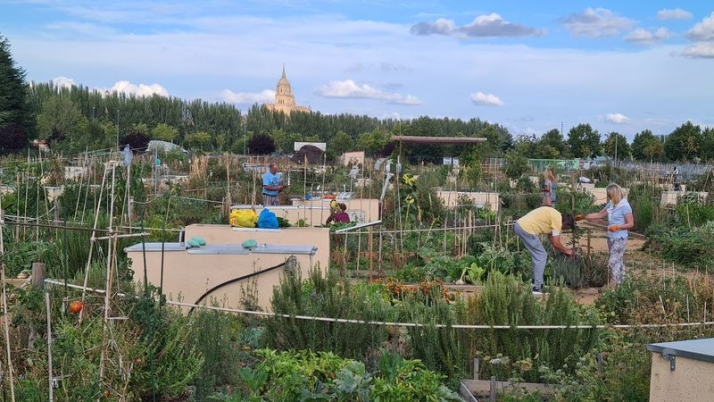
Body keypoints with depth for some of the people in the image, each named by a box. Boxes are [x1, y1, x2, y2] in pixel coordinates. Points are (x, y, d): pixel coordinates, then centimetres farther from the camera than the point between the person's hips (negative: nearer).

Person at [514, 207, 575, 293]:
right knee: (541, 256, -3)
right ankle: (537, 288, -1)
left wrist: (563, 250, 25)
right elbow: (556, 244, -9)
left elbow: (551, 237, 26)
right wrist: (566, 251, 8)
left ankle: (536, 281, 31)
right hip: (527, 229, -10)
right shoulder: (557, 220, -9)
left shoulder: (554, 216, 19)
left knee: (537, 255, 23)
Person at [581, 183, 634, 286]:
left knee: (613, 262, -10)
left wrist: (617, 227, -24)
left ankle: (613, 285, -7)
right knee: (617, 260, 13)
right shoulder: (610, 204, 7)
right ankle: (620, 283, 20)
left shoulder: (624, 206, -16)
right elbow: (599, 215, 15)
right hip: (611, 237, 8)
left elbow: (631, 224, -13)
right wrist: (584, 216, 9)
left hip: (619, 239, -8)